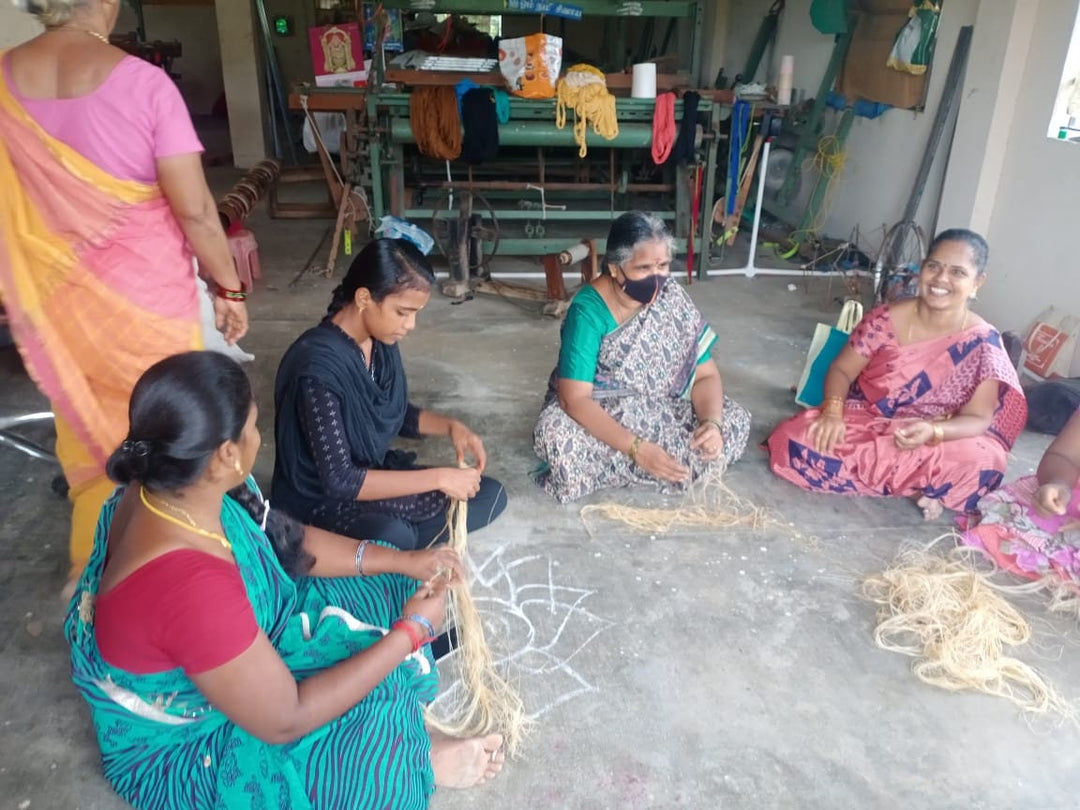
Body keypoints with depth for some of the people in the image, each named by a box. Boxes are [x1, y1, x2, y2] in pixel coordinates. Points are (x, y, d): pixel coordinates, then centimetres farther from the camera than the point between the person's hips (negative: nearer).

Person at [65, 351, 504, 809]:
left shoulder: (173, 489, -16)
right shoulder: (189, 586, -42)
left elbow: (286, 541, 0)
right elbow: (285, 720, -32)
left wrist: (400, 561, -6)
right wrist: (411, 632, -24)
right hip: (187, 746, -8)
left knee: (387, 591, 5)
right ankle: (415, 758, 16)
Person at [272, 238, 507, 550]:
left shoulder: (382, 342, -5)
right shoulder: (318, 367, -29)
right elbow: (339, 480, -29)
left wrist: (450, 426, -7)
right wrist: (438, 478, -28)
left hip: (372, 473, 8)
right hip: (319, 499, -8)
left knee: (490, 495, 1)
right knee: (393, 538, -38)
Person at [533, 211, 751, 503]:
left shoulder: (672, 296, -9)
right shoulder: (588, 311, -22)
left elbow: (706, 375, -5)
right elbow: (575, 399, -29)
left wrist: (710, 422, -26)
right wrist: (636, 448, -39)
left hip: (660, 414, 5)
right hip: (594, 416, -5)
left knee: (735, 421, -15)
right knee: (555, 434, -36)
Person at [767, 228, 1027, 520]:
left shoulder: (983, 344, -10)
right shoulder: (886, 319, -8)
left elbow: (977, 418, -11)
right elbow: (841, 370, -2)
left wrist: (933, 432, -32)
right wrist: (833, 412, -23)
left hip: (932, 444, -1)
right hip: (865, 424, 2)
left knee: (986, 461, -33)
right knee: (794, 441, -26)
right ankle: (913, 487, -13)